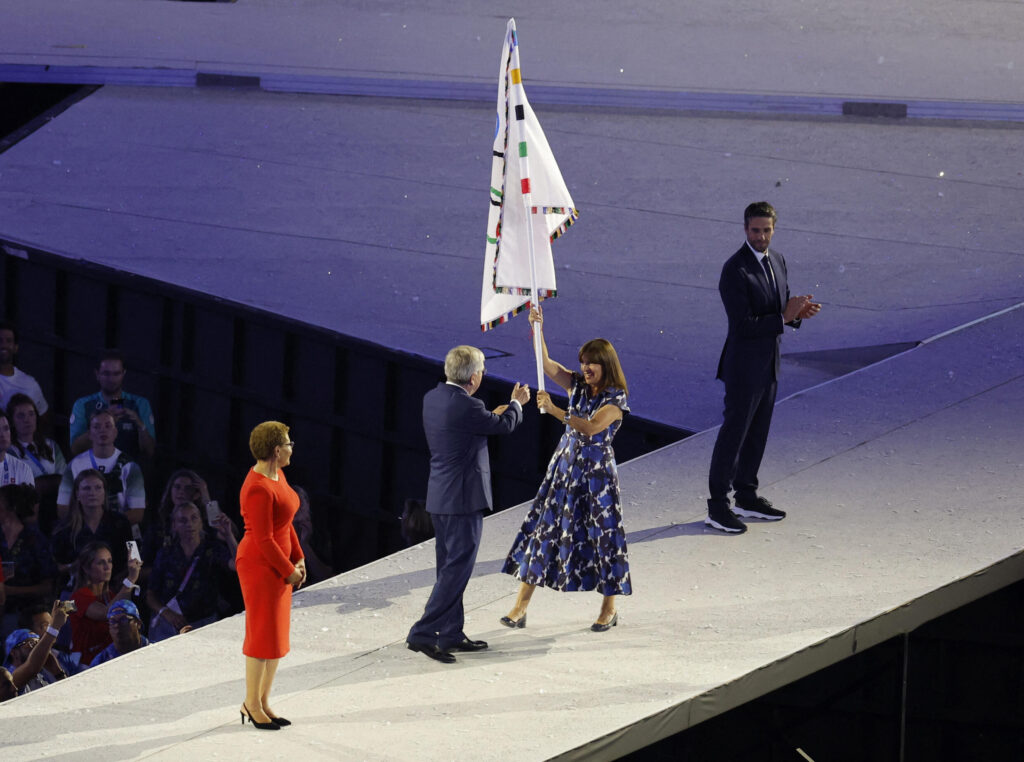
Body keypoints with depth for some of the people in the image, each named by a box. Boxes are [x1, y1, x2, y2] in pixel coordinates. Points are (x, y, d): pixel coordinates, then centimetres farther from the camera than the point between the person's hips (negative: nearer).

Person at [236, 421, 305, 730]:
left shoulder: (277, 475, 7)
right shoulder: (258, 489, -24)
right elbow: (263, 539, -22)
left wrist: (298, 559, 9)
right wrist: (289, 571, -14)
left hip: (279, 563, 10)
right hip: (260, 565, -10)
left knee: (277, 635, 14)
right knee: (263, 635, -2)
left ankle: (263, 701, 22)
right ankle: (251, 706, 9)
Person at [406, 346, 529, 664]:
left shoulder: (432, 398, 5)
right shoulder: (466, 407, -21)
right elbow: (505, 425, -4)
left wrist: (492, 416, 26)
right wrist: (516, 404, 16)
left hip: (439, 496, 9)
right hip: (463, 498, -9)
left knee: (450, 569, 16)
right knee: (457, 569, -6)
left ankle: (452, 634, 23)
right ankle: (423, 633, -9)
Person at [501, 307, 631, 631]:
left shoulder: (616, 398, -12)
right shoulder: (577, 384, 4)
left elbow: (590, 427, -25)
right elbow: (546, 363, -5)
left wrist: (554, 410, -30)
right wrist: (538, 329, -18)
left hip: (596, 471, -5)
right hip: (564, 465, 5)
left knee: (602, 534, 2)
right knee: (543, 527, 2)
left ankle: (609, 608, 18)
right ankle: (520, 607, 4)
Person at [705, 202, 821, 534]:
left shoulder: (777, 261, 6)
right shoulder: (735, 270, -20)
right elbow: (743, 325, -24)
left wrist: (798, 311, -8)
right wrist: (784, 317, -24)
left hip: (769, 363, 8)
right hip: (744, 366, -8)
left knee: (757, 432, 16)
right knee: (734, 432, -2)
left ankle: (747, 497, 28)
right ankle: (717, 506, 5)